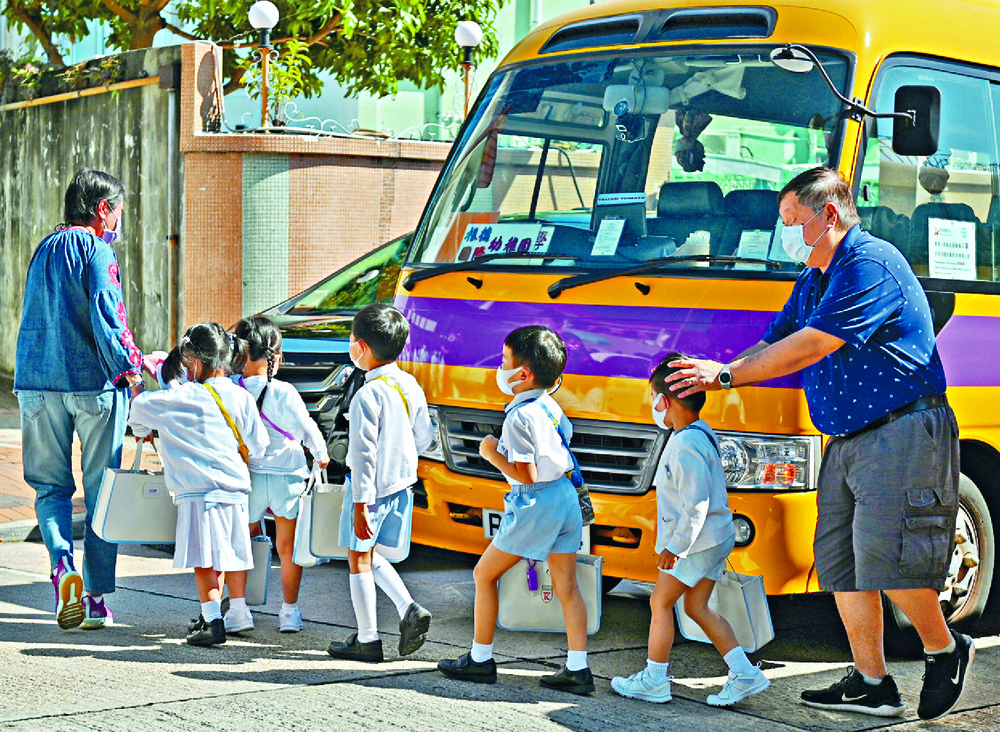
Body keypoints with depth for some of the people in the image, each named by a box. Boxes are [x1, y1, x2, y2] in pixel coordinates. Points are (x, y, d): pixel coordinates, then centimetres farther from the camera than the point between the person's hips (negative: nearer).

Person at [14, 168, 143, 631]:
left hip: (37, 383, 5)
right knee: (102, 491, 4)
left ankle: (62, 566, -15)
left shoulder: (44, 249, 16)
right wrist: (130, 367, -5)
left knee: (50, 486, 11)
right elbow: (106, 316, -16)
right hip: (93, 383, -5)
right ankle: (97, 599, 6)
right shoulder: (96, 251, -6)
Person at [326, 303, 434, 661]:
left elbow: (363, 452, -22)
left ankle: (367, 639, 13)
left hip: (371, 487, -8)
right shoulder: (411, 385, 2)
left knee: (359, 559, 7)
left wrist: (361, 503, -20)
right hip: (402, 483, 8)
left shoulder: (368, 395, -21)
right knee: (370, 556, 21)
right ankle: (409, 610, 7)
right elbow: (424, 437, 11)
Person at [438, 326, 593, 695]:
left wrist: (493, 454, -9)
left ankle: (480, 659, 14)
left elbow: (526, 474, -21)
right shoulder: (552, 407, 9)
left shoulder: (519, 417, -17)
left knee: (484, 575, 7)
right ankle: (578, 669, 5)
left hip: (536, 504, -8)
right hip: (566, 498, 8)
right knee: (566, 586, 8)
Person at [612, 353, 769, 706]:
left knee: (660, 601, 0)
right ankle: (745, 673, 10)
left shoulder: (687, 446, -22)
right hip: (715, 536, 10)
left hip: (698, 541, -10)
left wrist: (675, 546, -20)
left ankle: (654, 679, 7)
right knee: (697, 606, 13)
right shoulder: (701, 432, 11)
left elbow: (696, 504, -25)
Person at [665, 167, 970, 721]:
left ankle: (945, 650, 8)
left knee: (884, 557, -14)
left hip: (903, 433, -10)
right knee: (839, 562, 5)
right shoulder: (812, 282, 19)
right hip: (846, 442, 10)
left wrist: (725, 375, -15)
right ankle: (871, 683, 11)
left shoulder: (871, 263, -13)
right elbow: (771, 346, 20)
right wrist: (705, 380, 5)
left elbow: (812, 346, -19)